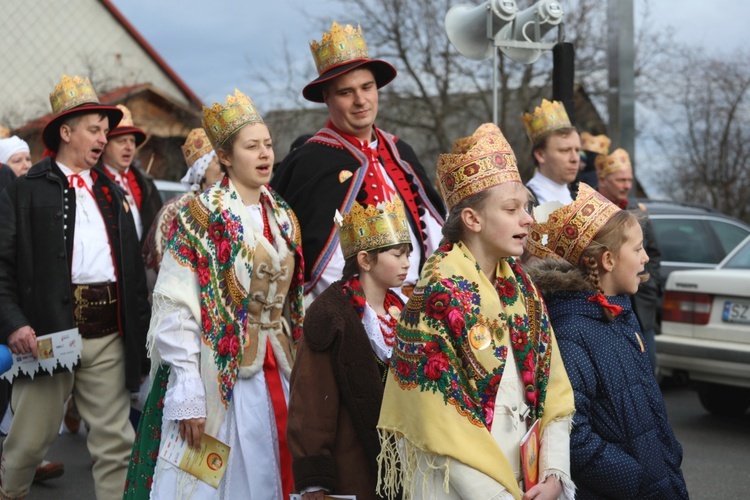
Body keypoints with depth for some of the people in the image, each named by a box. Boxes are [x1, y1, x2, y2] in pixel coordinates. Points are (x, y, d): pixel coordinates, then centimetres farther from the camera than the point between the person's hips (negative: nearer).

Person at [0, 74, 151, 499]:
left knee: (116, 442, 4)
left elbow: (134, 268, 15)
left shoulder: (112, 193, 16)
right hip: (48, 334, -3)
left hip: (109, 335, 4)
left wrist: (140, 333, 10)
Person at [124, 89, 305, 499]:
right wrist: (187, 395, -18)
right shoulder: (198, 218, -8)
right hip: (218, 377, -5)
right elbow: (174, 307, -13)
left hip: (275, 375, 6)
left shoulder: (284, 218, 11)